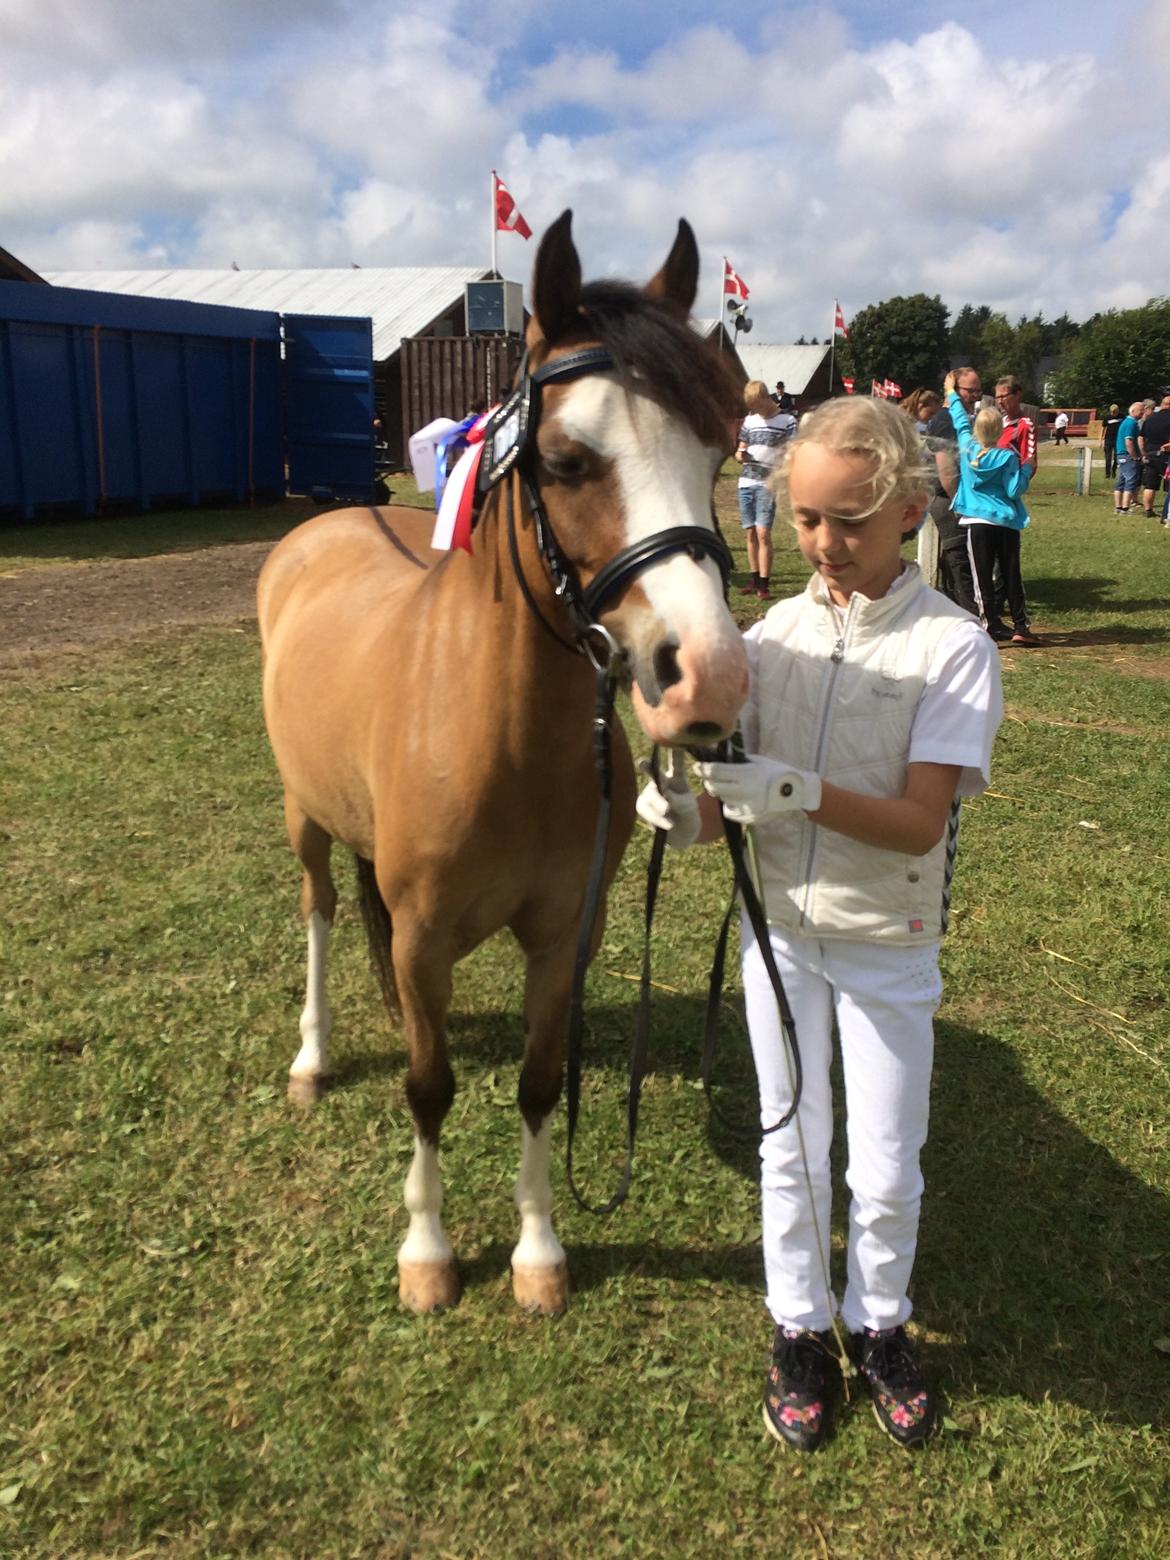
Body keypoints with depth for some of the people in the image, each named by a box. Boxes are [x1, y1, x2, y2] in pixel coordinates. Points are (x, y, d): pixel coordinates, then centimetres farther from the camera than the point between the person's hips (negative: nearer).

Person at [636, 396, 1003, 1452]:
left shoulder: (952, 645, -15)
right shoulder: (775, 633, -4)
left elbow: (919, 822, -22)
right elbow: (728, 796, -3)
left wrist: (793, 789, -36)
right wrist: (685, 808, -26)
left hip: (888, 942, -2)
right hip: (778, 927, 3)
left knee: (886, 1168, 11)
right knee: (790, 1145, 16)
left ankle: (878, 1321, 39)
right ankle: (800, 1326, 38)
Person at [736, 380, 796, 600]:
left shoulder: (786, 421, -1)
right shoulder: (749, 420, 15)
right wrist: (740, 455, -5)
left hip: (768, 485, -5)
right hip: (746, 482, 5)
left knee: (763, 533, -13)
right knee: (751, 533, 9)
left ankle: (763, 586, -11)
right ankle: (755, 580, 18)